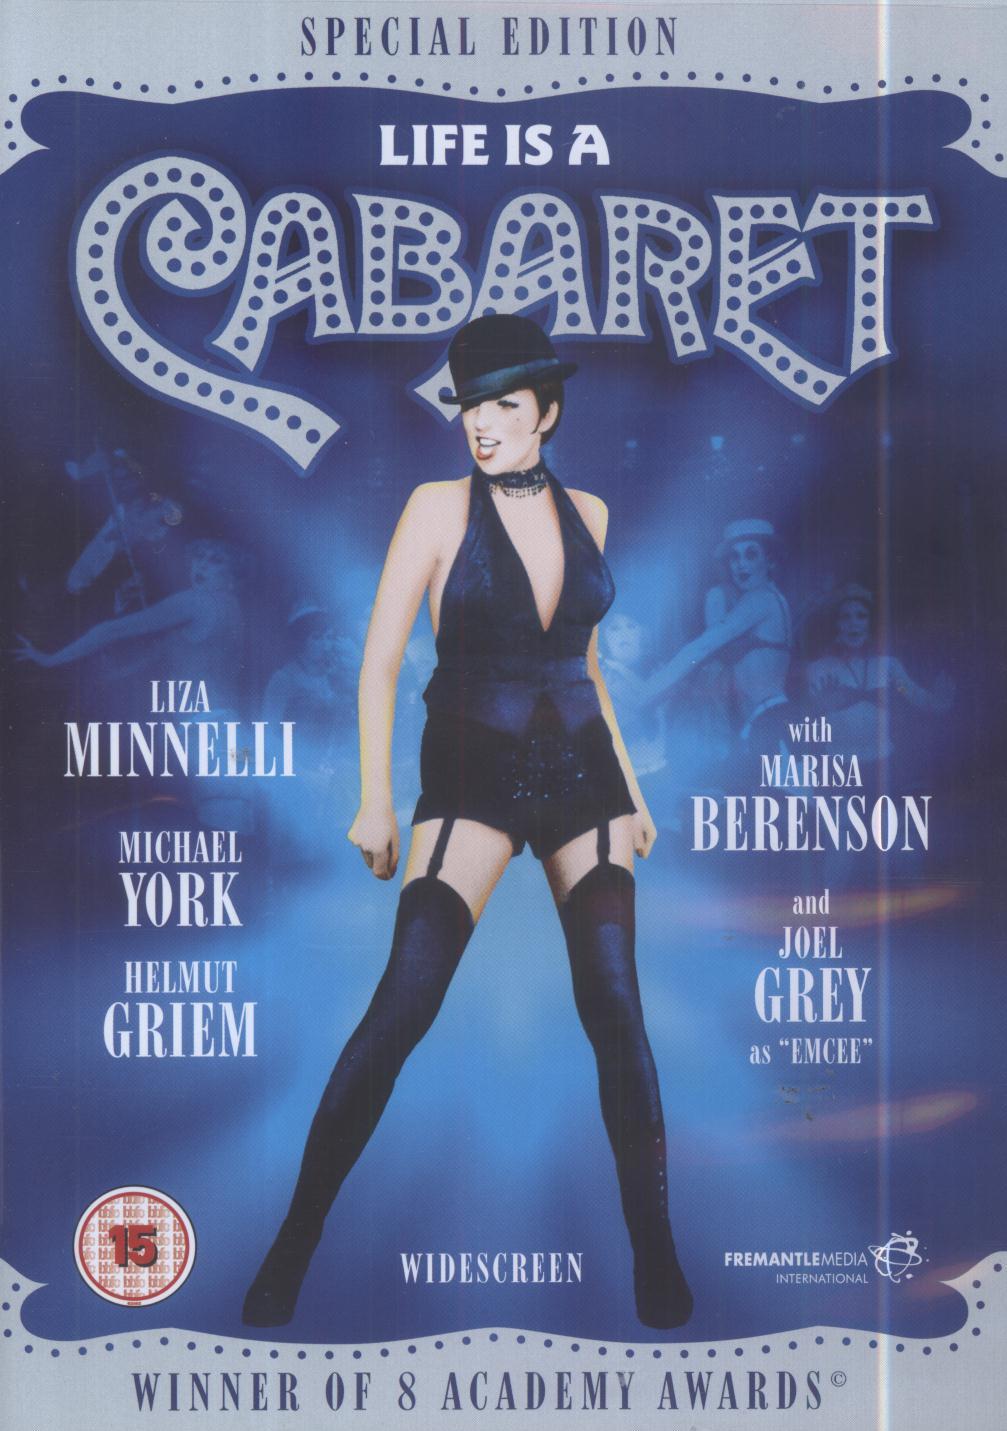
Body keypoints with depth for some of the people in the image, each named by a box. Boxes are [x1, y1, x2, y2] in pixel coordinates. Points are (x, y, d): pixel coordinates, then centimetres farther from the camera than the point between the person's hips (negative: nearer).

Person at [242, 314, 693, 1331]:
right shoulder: (440, 507, -3)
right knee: (403, 1004, -13)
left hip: (581, 772, 3)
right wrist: (374, 800, -11)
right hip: (473, 777, -3)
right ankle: (294, 1243, 0)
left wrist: (628, 786, 17)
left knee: (616, 1008, -3)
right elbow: (380, 658, -5)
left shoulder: (585, 513, 8)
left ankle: (657, 1263, 8)